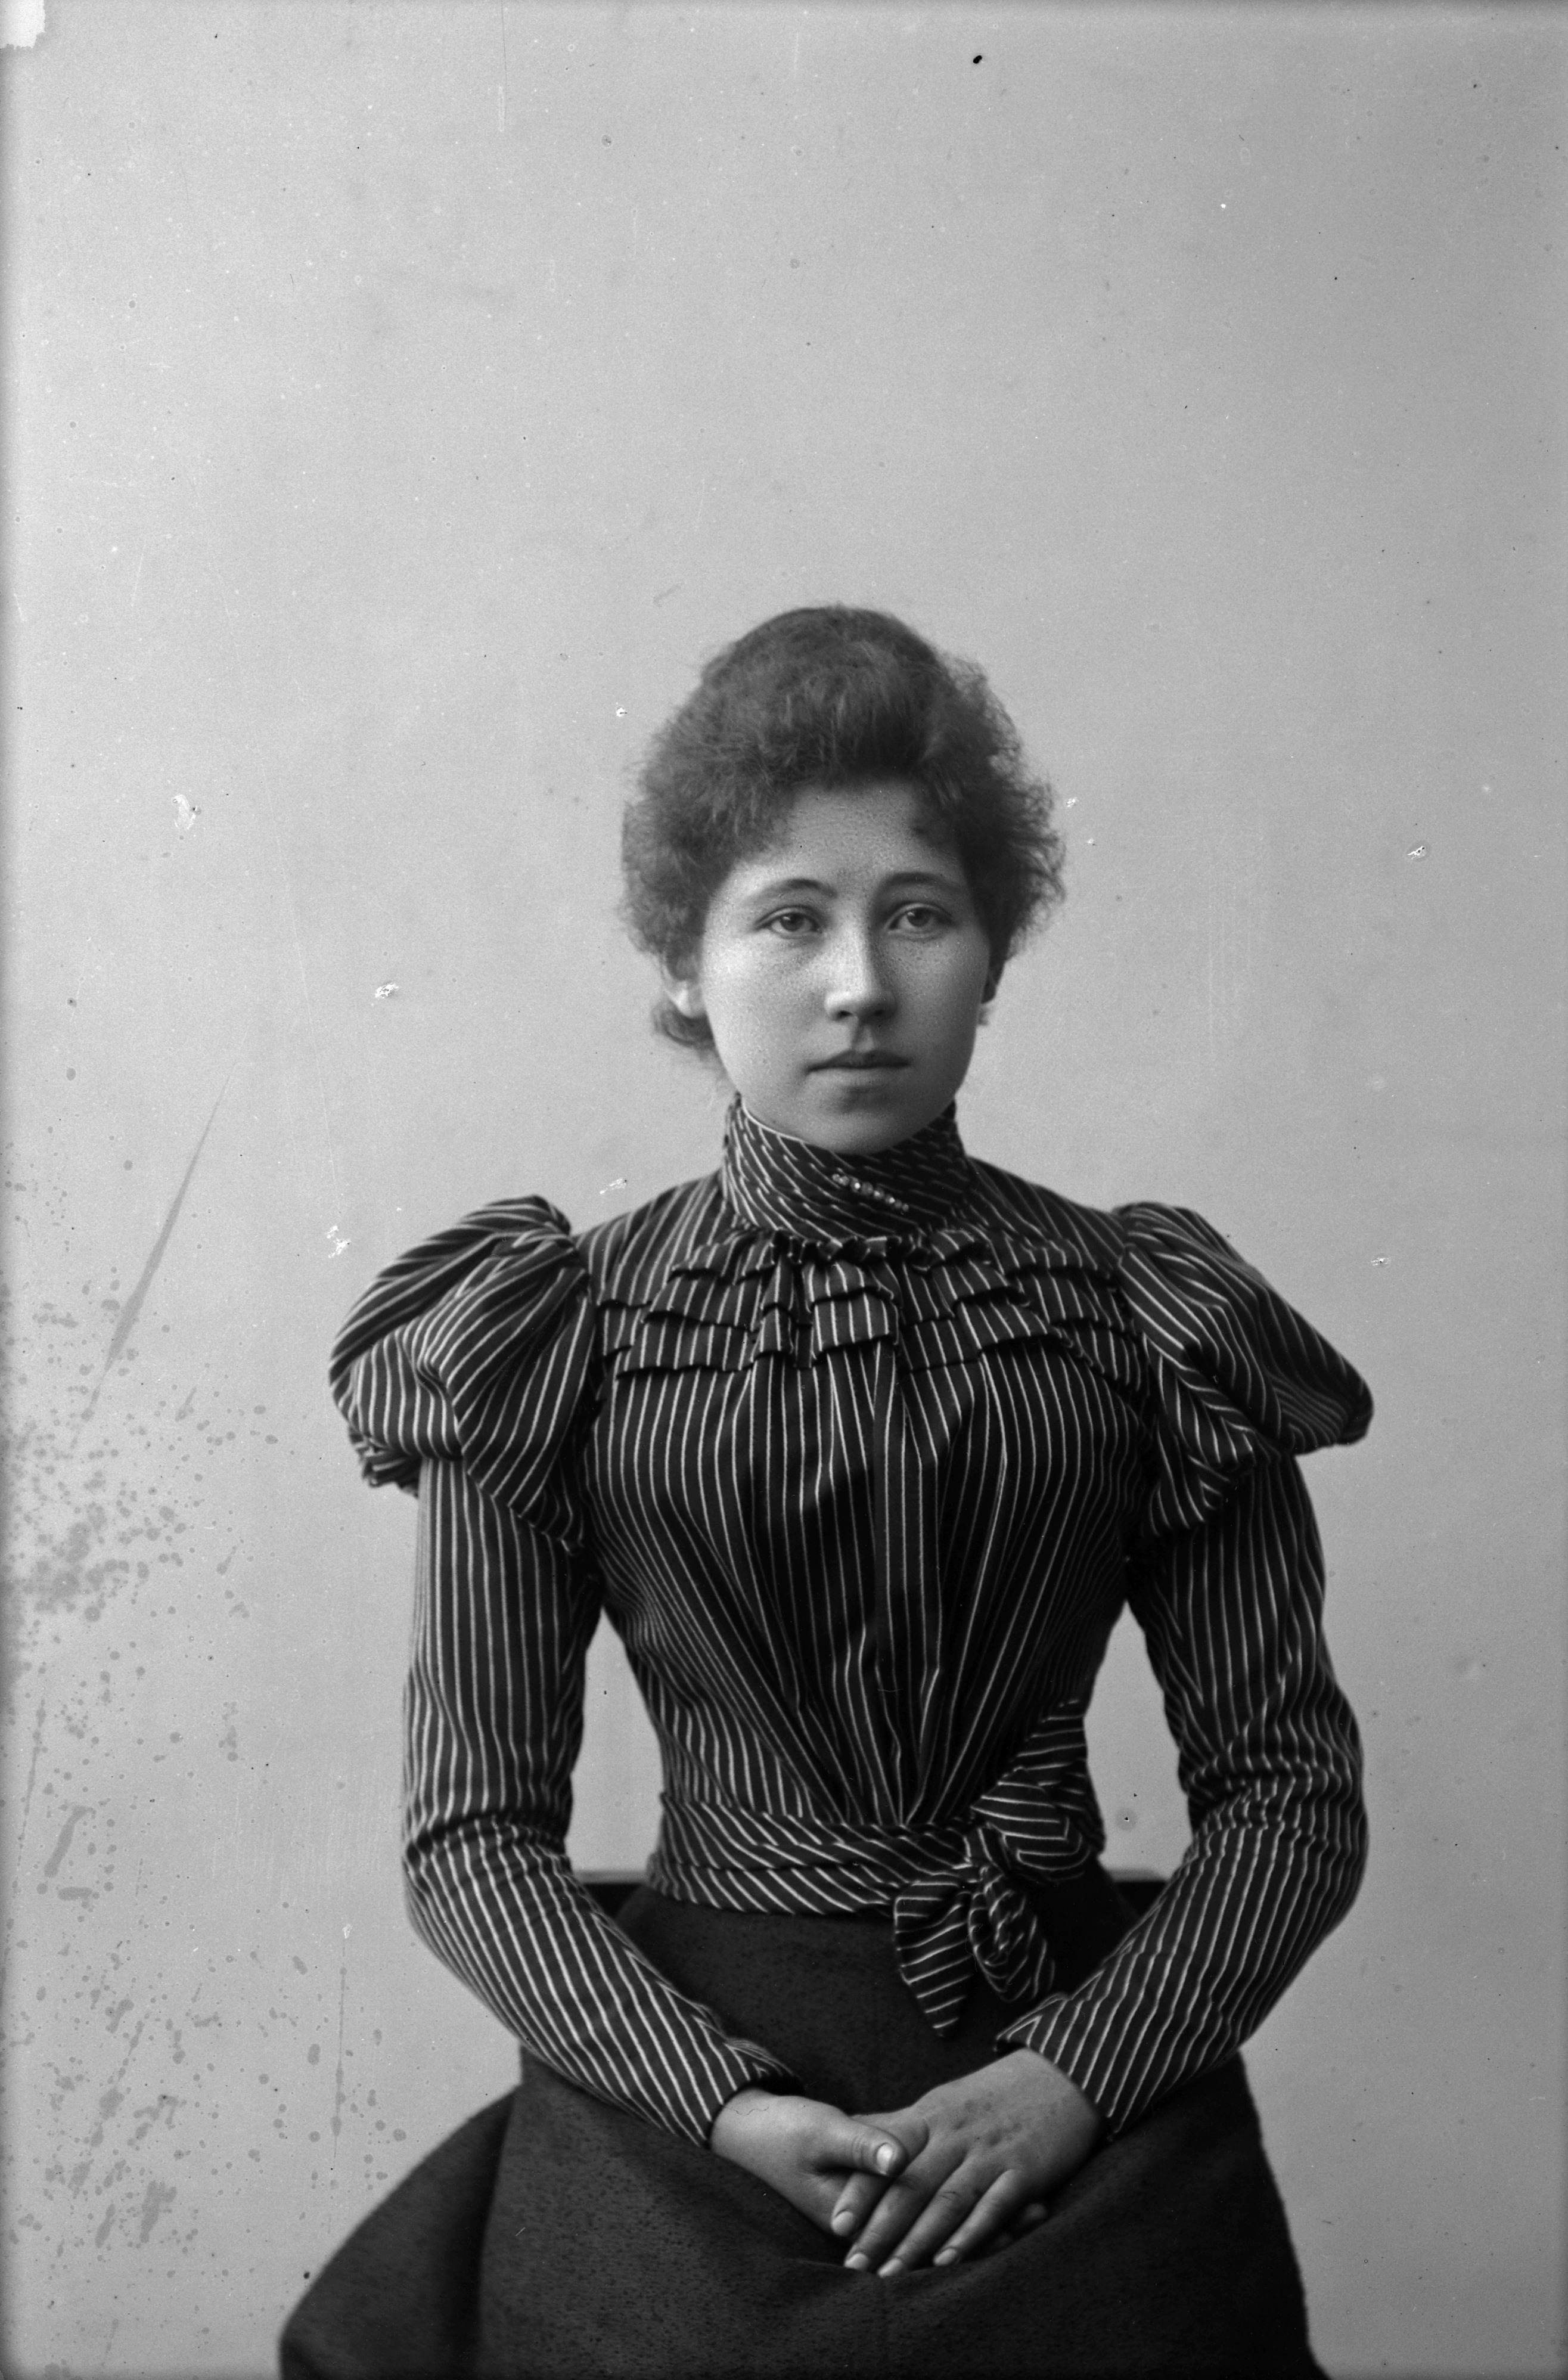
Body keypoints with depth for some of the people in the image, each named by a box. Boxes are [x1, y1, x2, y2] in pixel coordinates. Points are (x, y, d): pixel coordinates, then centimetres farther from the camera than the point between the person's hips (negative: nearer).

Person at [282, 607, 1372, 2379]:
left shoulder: (1141, 1322, -2)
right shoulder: (557, 1337, -3)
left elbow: (1290, 1787, 0)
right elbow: (474, 1832, -3)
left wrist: (1082, 2071, -13)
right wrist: (720, 2098, -15)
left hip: (1083, 2117, 1)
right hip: (682, 2089, 0)